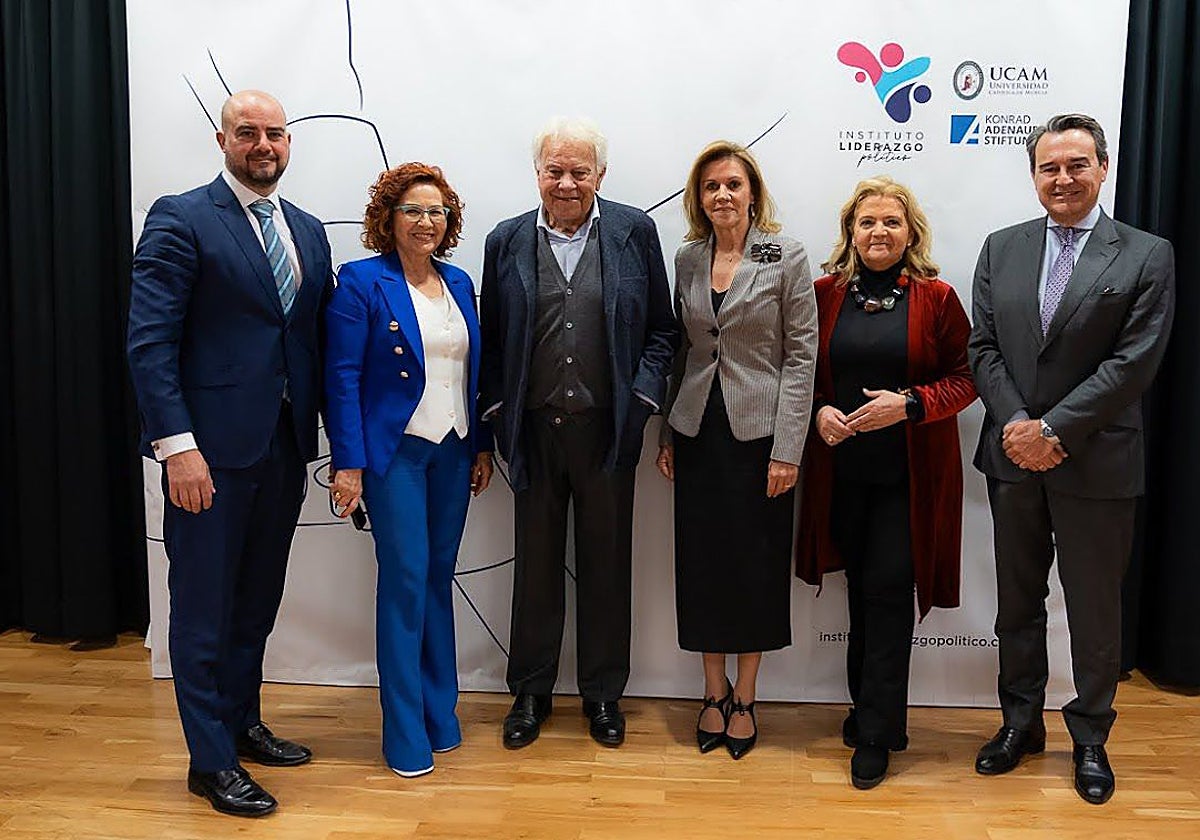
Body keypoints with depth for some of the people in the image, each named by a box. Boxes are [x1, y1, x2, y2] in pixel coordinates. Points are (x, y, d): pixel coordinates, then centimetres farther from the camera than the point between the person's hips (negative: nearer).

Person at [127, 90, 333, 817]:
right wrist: (177, 444, -19)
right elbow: (150, 341, -12)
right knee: (205, 607, 6)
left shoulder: (308, 231, 12)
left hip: (285, 447, 6)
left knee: (258, 599, 18)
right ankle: (211, 760, 19)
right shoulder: (180, 220, -6)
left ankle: (242, 723, 36)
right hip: (211, 448, -6)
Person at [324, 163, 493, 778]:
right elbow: (341, 377, -9)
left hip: (453, 451, 6)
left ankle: (440, 710, 26)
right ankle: (406, 732, 10)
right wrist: (348, 463, -14)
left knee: (439, 575, 12)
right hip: (394, 451, -5)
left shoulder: (458, 283, 12)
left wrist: (482, 445, 11)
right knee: (405, 578, -4)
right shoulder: (361, 282, -5)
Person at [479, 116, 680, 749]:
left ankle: (603, 693, 27)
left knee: (606, 565, 10)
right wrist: (498, 411, 0)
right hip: (535, 430, 1)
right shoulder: (507, 241, 5)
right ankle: (530, 692, 28)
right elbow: (491, 339, 7)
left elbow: (661, 329, 3)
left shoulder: (635, 232, 2)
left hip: (607, 429, -1)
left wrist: (643, 398, -7)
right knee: (536, 565, 12)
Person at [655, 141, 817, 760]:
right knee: (701, 562, 8)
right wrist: (667, 434, 8)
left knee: (756, 564, 5)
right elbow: (679, 350, 12)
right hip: (698, 431, 4)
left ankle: (744, 698, 23)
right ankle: (714, 692, 26)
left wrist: (787, 448, -11)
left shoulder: (786, 256, -4)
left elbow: (801, 354, -6)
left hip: (758, 431, -3)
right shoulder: (686, 259, 8)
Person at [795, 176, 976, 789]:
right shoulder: (825, 293, 5)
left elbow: (964, 378, 0)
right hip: (841, 468, 3)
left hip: (909, 473, -2)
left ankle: (876, 733, 10)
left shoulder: (936, 297, -1)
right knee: (862, 589, 12)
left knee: (887, 590, -3)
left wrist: (910, 404, -16)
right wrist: (819, 411, -8)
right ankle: (869, 705, 30)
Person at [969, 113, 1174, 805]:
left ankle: (1091, 737, 27)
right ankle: (1022, 722, 31)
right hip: (1014, 457, 3)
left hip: (1096, 462, -3)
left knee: (1095, 608, 9)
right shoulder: (1001, 249, 7)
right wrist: (1016, 425, -11)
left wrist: (1053, 429, -17)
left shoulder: (1147, 256, -4)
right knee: (1018, 599, 15)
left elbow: (1134, 363, -12)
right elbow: (984, 347, 2)